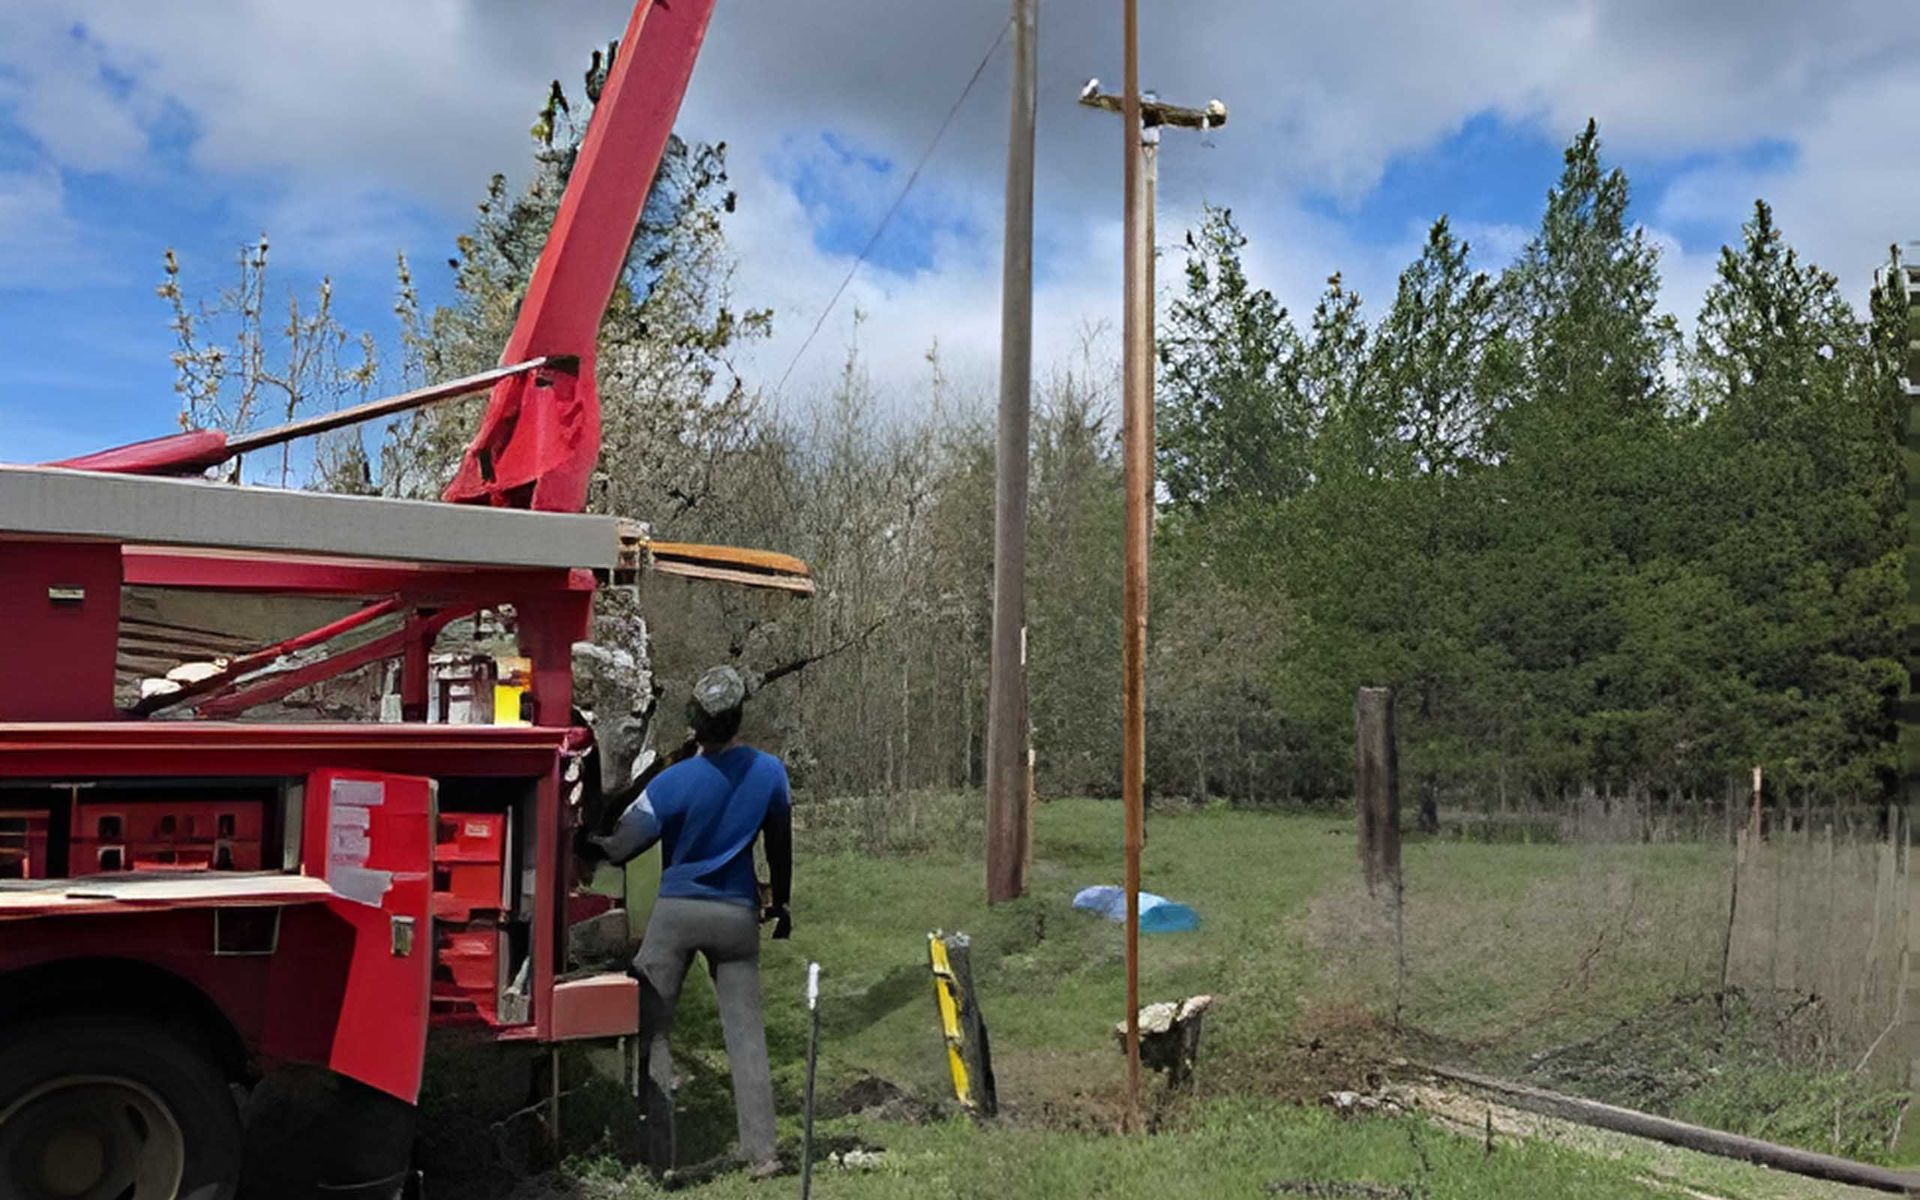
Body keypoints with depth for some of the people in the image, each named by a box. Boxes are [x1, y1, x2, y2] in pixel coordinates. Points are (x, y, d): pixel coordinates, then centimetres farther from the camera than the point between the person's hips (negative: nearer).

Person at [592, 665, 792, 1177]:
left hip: (676, 913, -3)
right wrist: (780, 903, 23)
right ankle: (762, 1153, 6)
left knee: (651, 1030, 7)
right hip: (738, 915, 3)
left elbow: (619, 849, -10)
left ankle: (656, 1156, 7)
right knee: (746, 1032, 7)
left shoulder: (674, 783, -16)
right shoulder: (770, 772, -5)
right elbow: (780, 848, 8)